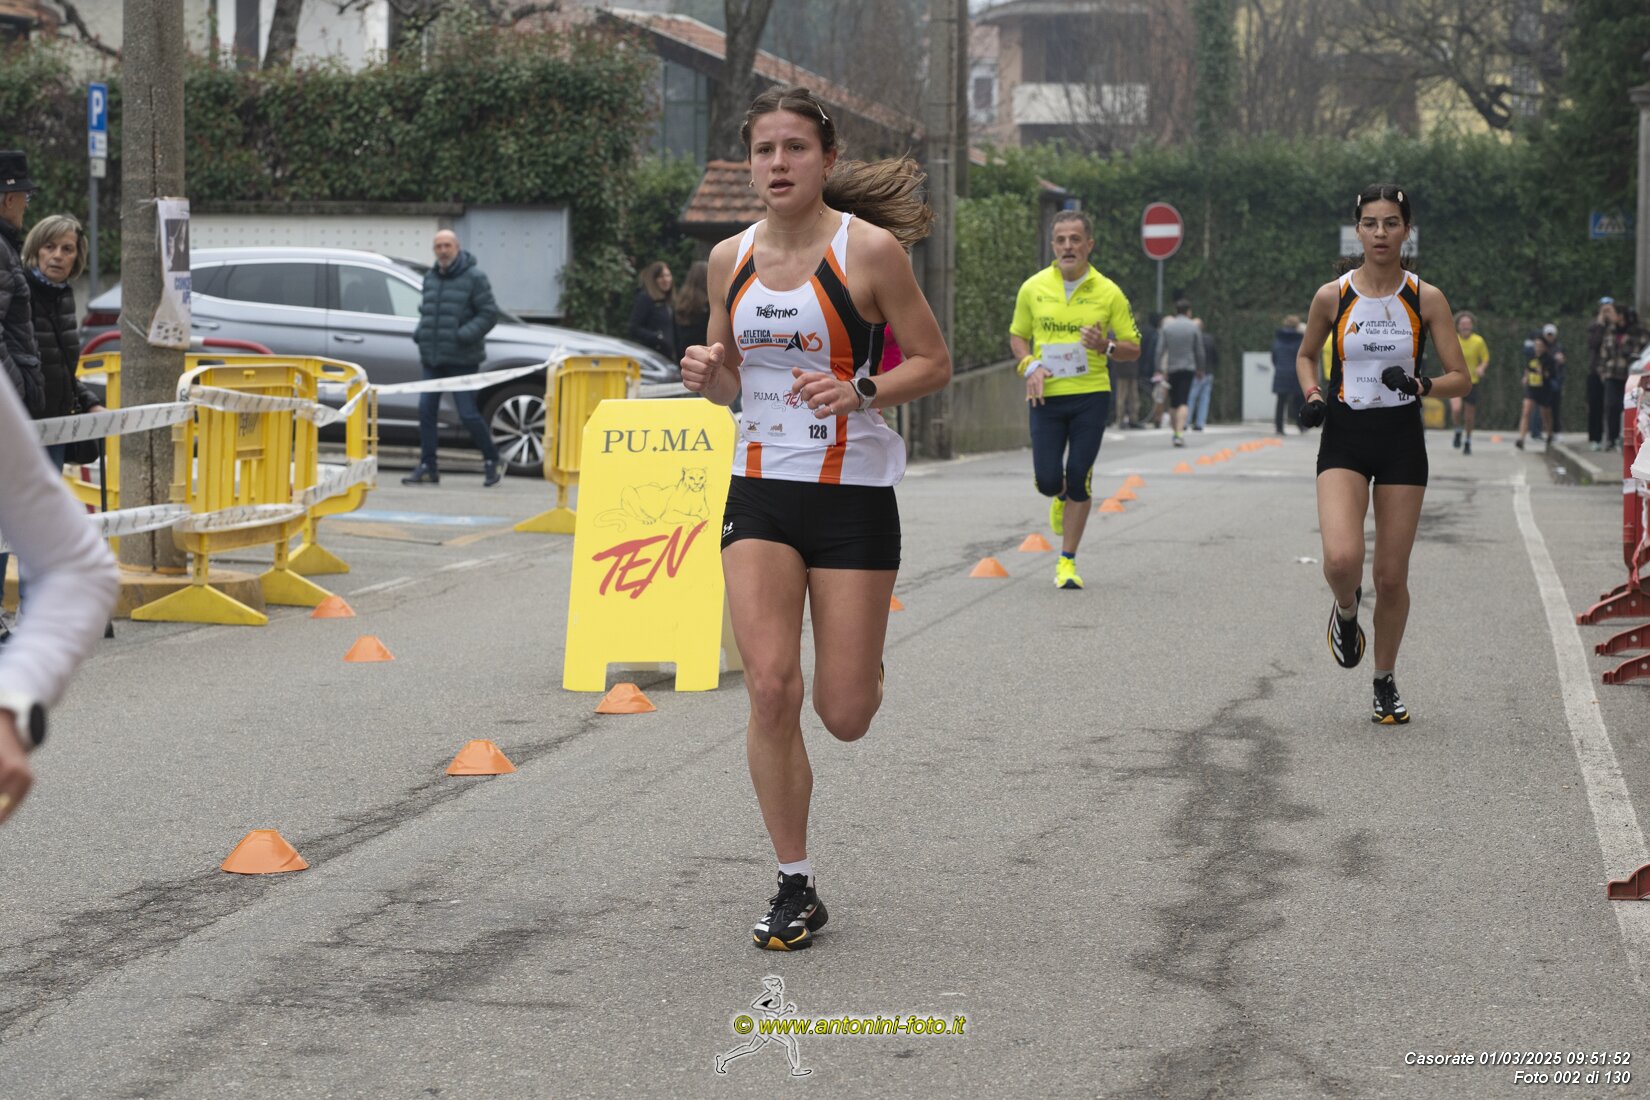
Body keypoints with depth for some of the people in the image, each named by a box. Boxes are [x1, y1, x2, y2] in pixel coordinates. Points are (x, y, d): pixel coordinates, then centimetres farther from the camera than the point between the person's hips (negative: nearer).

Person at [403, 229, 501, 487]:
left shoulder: (473, 278, -7)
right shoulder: (430, 278, 13)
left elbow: (489, 314, -9)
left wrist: (464, 335, -20)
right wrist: (419, 332, 6)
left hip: (461, 359, -6)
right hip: (432, 359, 6)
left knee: (468, 413, -6)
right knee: (426, 410, 1)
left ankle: (491, 461, 12)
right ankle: (427, 468, 7)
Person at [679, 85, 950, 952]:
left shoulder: (870, 249, -9)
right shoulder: (729, 259, 5)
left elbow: (934, 363, -3)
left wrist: (859, 393, -20)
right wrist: (707, 374, -7)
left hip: (853, 495, -3)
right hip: (761, 490, 3)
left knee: (844, 717, -1)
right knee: (770, 690, -10)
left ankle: (861, 669, 39)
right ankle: (795, 887, 3)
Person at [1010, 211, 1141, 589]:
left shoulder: (1108, 292, -1)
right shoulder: (1033, 288, 2)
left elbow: (1133, 348, 4)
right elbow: (1017, 335, 15)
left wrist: (1106, 347, -17)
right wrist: (1030, 366, -5)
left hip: (1092, 396, -1)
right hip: (1047, 397, 1)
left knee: (1079, 480, -4)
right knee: (1047, 480, -3)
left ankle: (1067, 562, 6)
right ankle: (1061, 498, 36)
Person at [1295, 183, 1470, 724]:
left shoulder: (1426, 299, -2)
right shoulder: (1332, 296, -1)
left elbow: (1460, 378, 0)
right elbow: (1306, 355, 17)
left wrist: (1421, 384, -20)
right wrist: (1312, 396, -3)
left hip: (1402, 441, 0)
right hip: (1344, 439, 0)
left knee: (1392, 577, 3)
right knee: (1341, 559, -22)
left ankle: (1385, 682, 23)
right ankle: (1346, 607, 14)